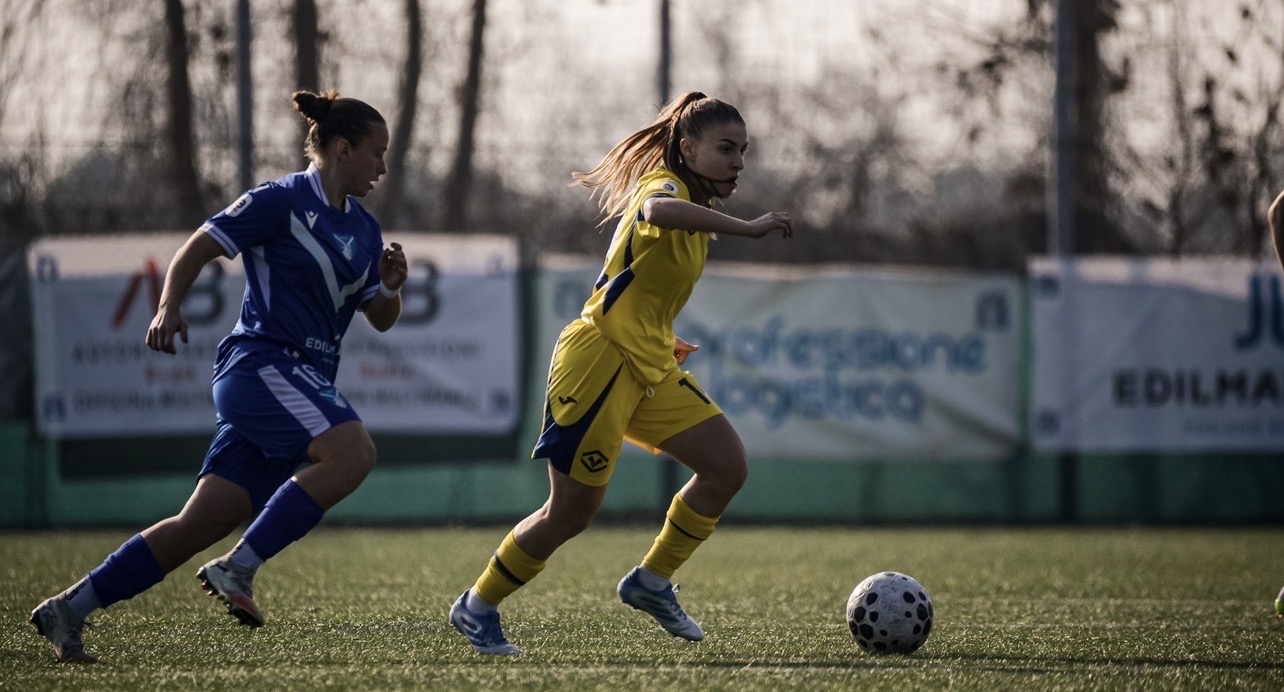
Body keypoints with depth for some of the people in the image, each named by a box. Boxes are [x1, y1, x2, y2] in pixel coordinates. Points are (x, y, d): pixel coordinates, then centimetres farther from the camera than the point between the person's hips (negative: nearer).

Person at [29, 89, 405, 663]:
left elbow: (381, 319, 24)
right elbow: (197, 249, -3)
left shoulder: (363, 229, 18)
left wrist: (391, 287, 2)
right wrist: (169, 306, -19)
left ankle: (69, 609, 6)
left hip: (305, 385, 8)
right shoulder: (280, 202, -5)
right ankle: (237, 568, -26)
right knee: (352, 450, -30)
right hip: (260, 363, -8)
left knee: (203, 524, 1)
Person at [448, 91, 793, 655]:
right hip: (601, 357, -9)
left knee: (727, 467, -2)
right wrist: (745, 228, -42)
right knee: (573, 510, -4)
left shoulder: (694, 206, 16)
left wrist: (661, 343, 17)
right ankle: (477, 608, 12)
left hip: (649, 370, 9)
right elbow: (655, 209, -41)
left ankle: (651, 582, 10)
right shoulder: (664, 183, -12)